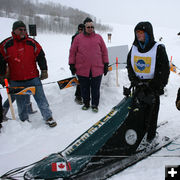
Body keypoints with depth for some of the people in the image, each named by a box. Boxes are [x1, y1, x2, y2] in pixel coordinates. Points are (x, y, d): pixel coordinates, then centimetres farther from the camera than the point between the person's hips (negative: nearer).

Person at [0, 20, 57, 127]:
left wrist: (44, 71, 6)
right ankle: (24, 119, 31)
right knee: (21, 102, 13)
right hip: (16, 81, 0)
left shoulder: (32, 43, 2)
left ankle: (48, 117, 11)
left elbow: (41, 57, 9)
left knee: (41, 98, 2)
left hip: (33, 78, 0)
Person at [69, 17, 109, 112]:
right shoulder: (78, 38, 4)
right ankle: (86, 103, 29)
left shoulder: (98, 37, 7)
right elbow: (72, 52, 6)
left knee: (95, 89, 6)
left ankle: (95, 104, 22)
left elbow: (104, 51, 10)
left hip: (97, 69, 0)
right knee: (84, 88, 11)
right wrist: (72, 64, 3)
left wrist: (106, 64, 8)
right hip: (82, 69, 0)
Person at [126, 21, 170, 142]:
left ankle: (151, 134, 20)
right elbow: (129, 67, 11)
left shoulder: (158, 48, -9)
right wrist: (135, 81, -4)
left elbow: (164, 70, -9)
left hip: (152, 87, -4)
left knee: (151, 112, 4)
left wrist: (156, 87, -15)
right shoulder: (134, 48, 7)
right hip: (138, 86, 4)